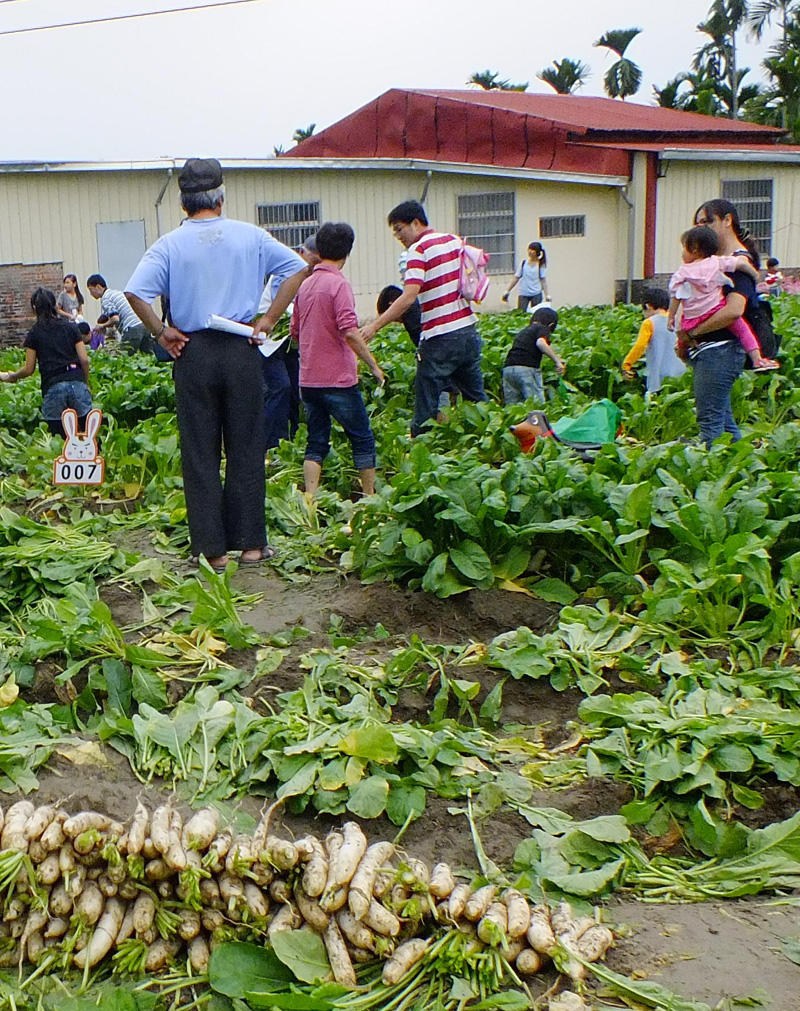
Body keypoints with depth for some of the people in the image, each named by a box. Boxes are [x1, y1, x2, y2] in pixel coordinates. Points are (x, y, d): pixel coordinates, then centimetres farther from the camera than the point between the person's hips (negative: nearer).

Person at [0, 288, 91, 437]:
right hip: (77, 385, 1)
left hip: (52, 388, -1)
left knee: (60, 441, 6)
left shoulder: (34, 333, 6)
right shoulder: (71, 327, 10)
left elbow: (29, 369, 7)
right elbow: (84, 359, 4)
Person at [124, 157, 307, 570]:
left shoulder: (170, 244, -2)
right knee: (246, 449, 8)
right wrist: (268, 321, 0)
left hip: (194, 353, -1)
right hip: (241, 350, 1)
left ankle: (213, 549, 9)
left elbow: (135, 292, -14)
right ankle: (251, 543, 12)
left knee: (200, 454, 6)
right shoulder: (249, 236, 2)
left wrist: (161, 331, -1)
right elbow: (297, 268, 1)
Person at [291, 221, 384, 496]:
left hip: (308, 379, 7)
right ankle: (370, 499, 14)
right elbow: (349, 331, -21)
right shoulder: (338, 283, -13)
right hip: (338, 379, -6)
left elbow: (296, 331, 18)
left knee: (316, 443, 10)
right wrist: (373, 365, -14)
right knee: (362, 439, 8)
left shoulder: (305, 285, 10)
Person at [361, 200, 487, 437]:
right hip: (468, 333, 8)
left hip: (440, 339, -8)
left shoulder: (419, 249, -10)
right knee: (477, 400, 17)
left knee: (426, 409, -2)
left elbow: (409, 297, -22)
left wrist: (375, 326, -24)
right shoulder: (454, 240, 12)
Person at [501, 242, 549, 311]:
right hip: (523, 294, 1)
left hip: (536, 295, -1)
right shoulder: (523, 263, 6)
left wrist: (546, 295, -10)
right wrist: (507, 291, 10)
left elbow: (543, 280, -2)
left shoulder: (541, 265, 0)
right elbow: (516, 278, 11)